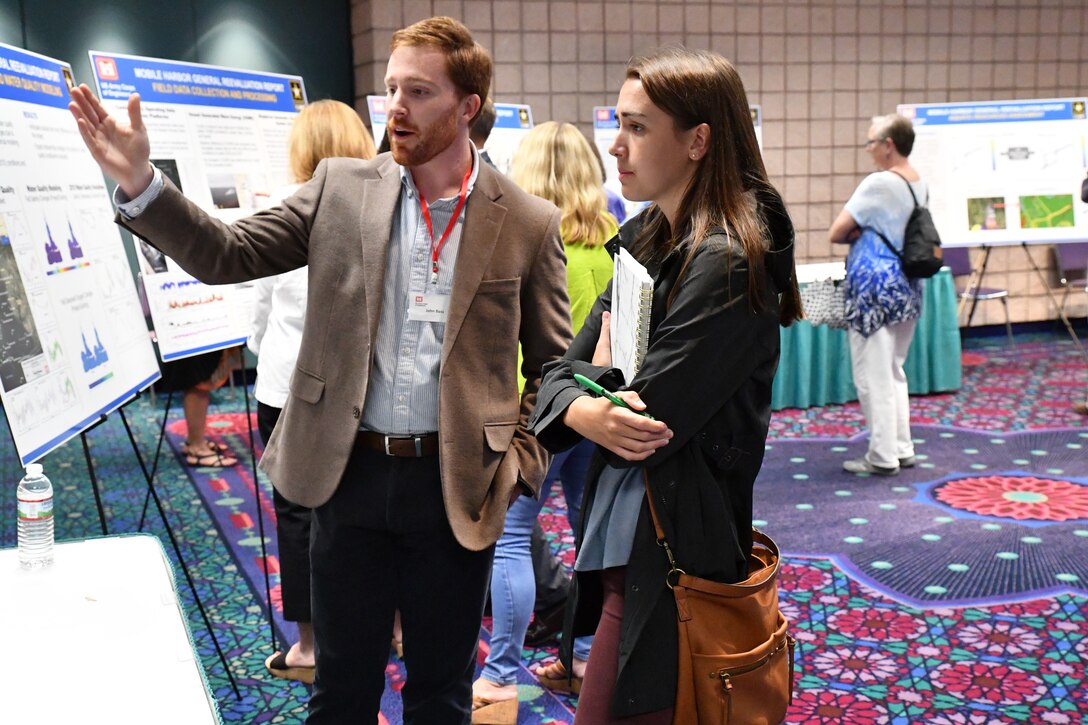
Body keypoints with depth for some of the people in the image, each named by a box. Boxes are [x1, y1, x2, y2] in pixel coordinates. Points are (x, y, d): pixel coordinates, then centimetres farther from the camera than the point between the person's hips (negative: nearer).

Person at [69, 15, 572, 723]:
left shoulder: (529, 223, -2)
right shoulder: (342, 187, 2)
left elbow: (553, 363, 4)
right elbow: (228, 253, -1)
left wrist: (522, 461, -5)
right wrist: (139, 181, -13)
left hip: (456, 487, -1)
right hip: (351, 473, 2)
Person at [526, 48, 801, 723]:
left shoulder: (727, 263, -19)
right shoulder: (644, 240, 6)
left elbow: (646, 421, -22)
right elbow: (560, 375, 5)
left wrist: (597, 381, -2)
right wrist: (587, 411, -17)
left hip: (672, 557, -8)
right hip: (621, 534, 8)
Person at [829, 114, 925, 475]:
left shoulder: (878, 183, -16)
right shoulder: (918, 183, 8)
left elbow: (836, 233, -14)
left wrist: (858, 235, 5)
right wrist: (867, 234, 2)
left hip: (875, 286, -9)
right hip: (908, 284, 9)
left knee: (874, 376, -1)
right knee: (895, 371, 17)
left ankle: (883, 457, 4)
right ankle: (902, 449, 21)